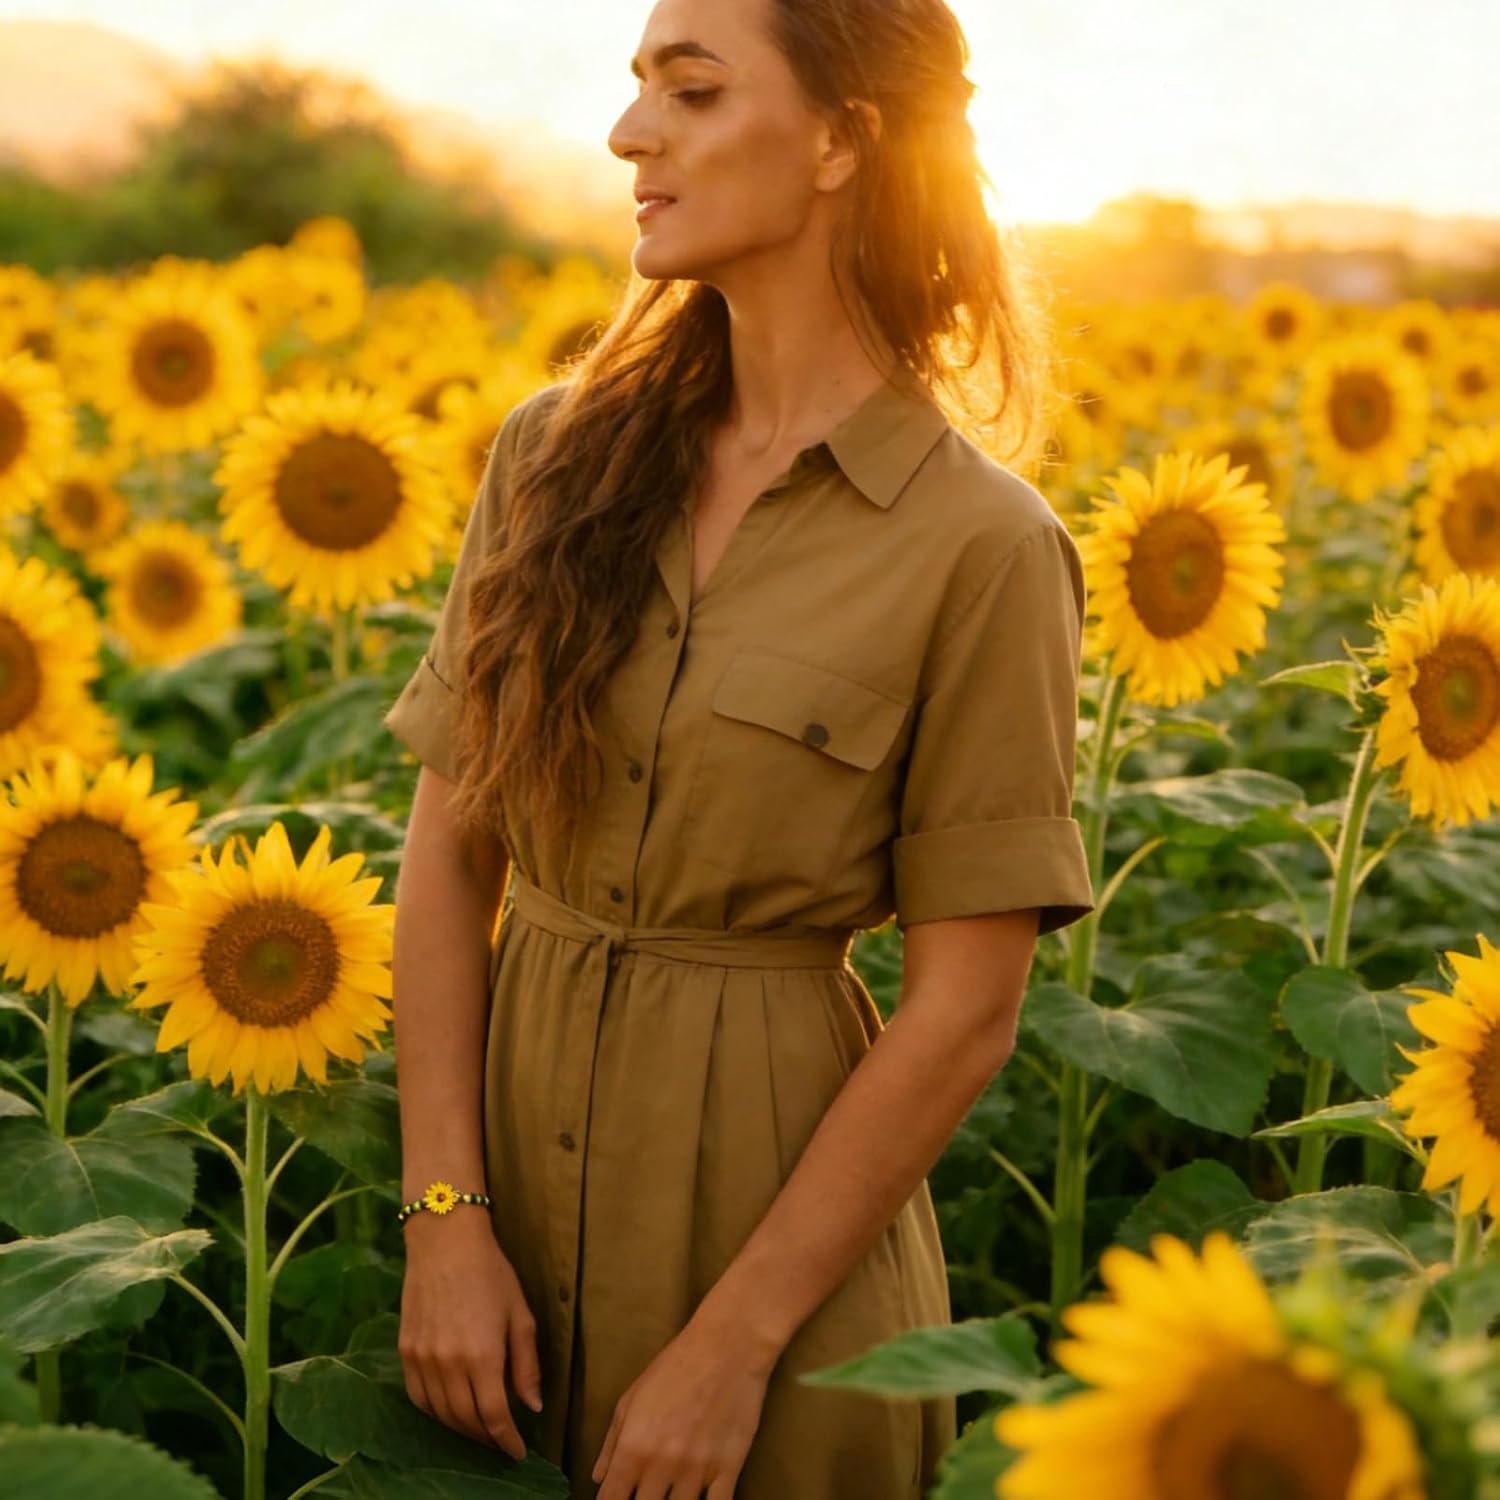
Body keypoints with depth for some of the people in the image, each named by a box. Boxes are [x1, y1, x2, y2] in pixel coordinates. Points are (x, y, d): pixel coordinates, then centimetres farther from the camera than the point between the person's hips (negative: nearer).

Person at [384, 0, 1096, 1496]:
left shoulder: (984, 548, -13)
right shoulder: (558, 453, 0)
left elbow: (964, 1011, -12)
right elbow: (447, 849, 1)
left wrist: (733, 1343, -12)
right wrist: (445, 1214, -6)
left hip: (773, 1181, -4)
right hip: (513, 1124, 5)